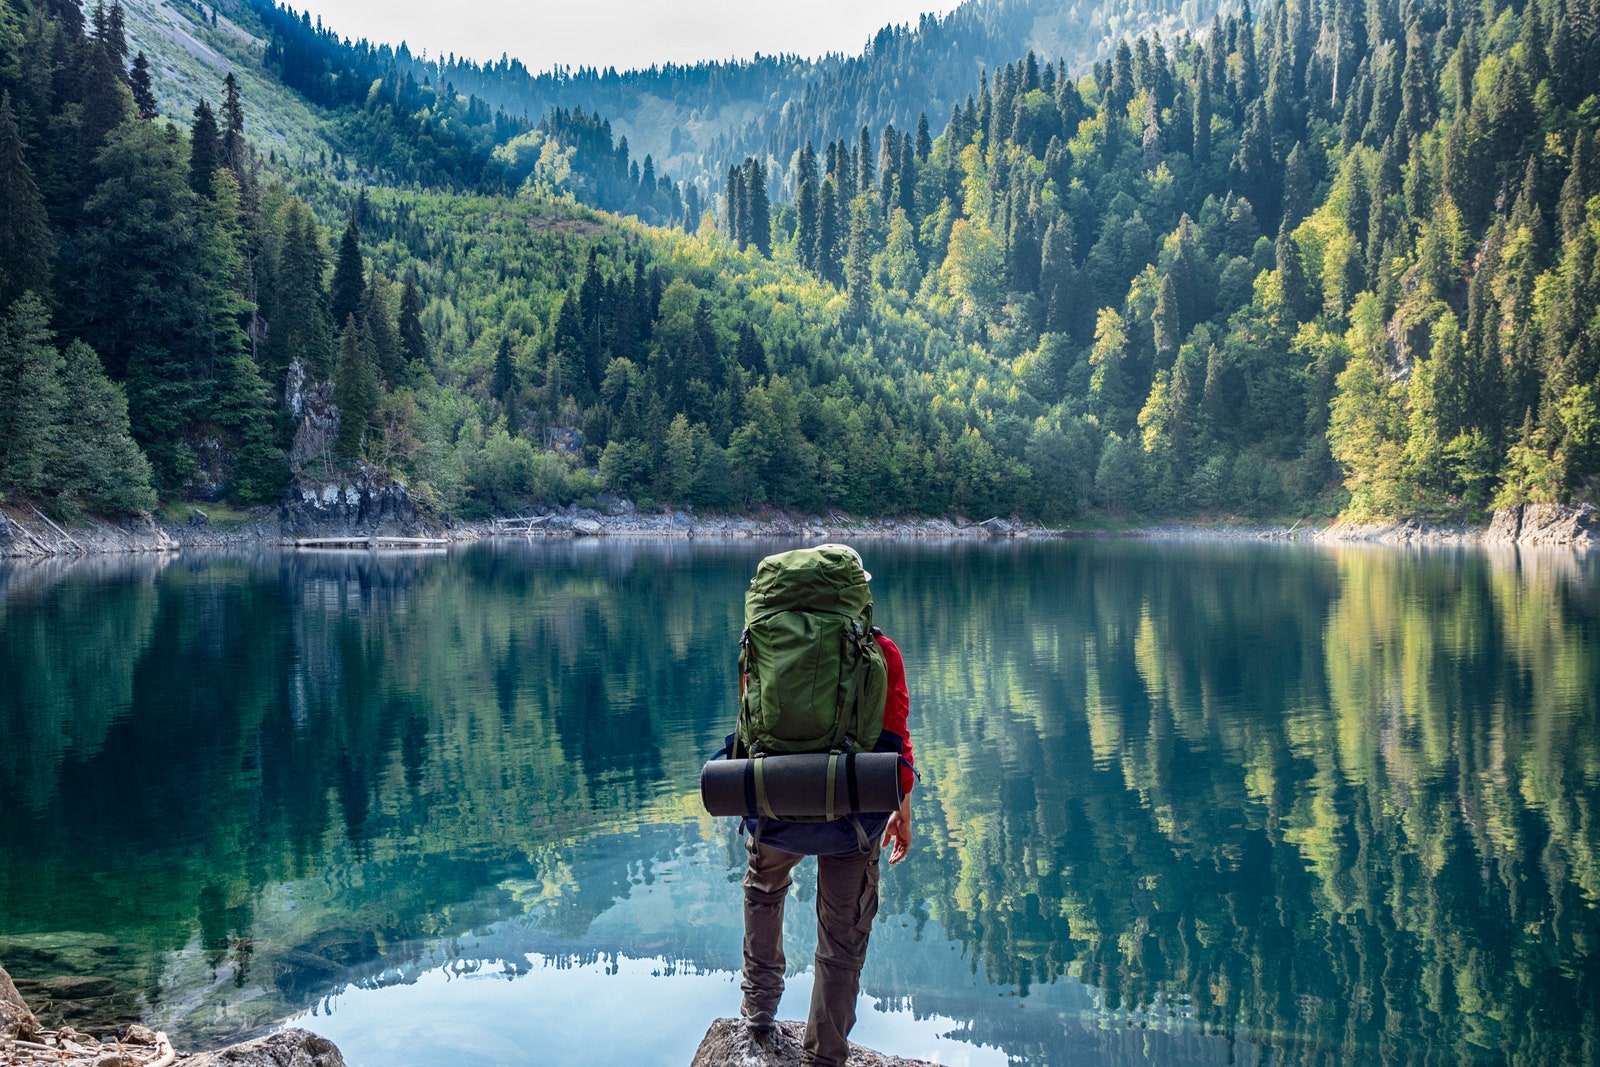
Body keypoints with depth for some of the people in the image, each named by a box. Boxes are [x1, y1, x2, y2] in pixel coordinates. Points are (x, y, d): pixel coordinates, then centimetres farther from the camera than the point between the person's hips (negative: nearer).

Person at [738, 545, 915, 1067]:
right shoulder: (879, 652, -7)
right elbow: (895, 741, -6)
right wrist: (903, 814, 7)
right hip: (852, 812, -2)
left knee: (764, 888, 35)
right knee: (842, 943, 13)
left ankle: (759, 1002, 43)